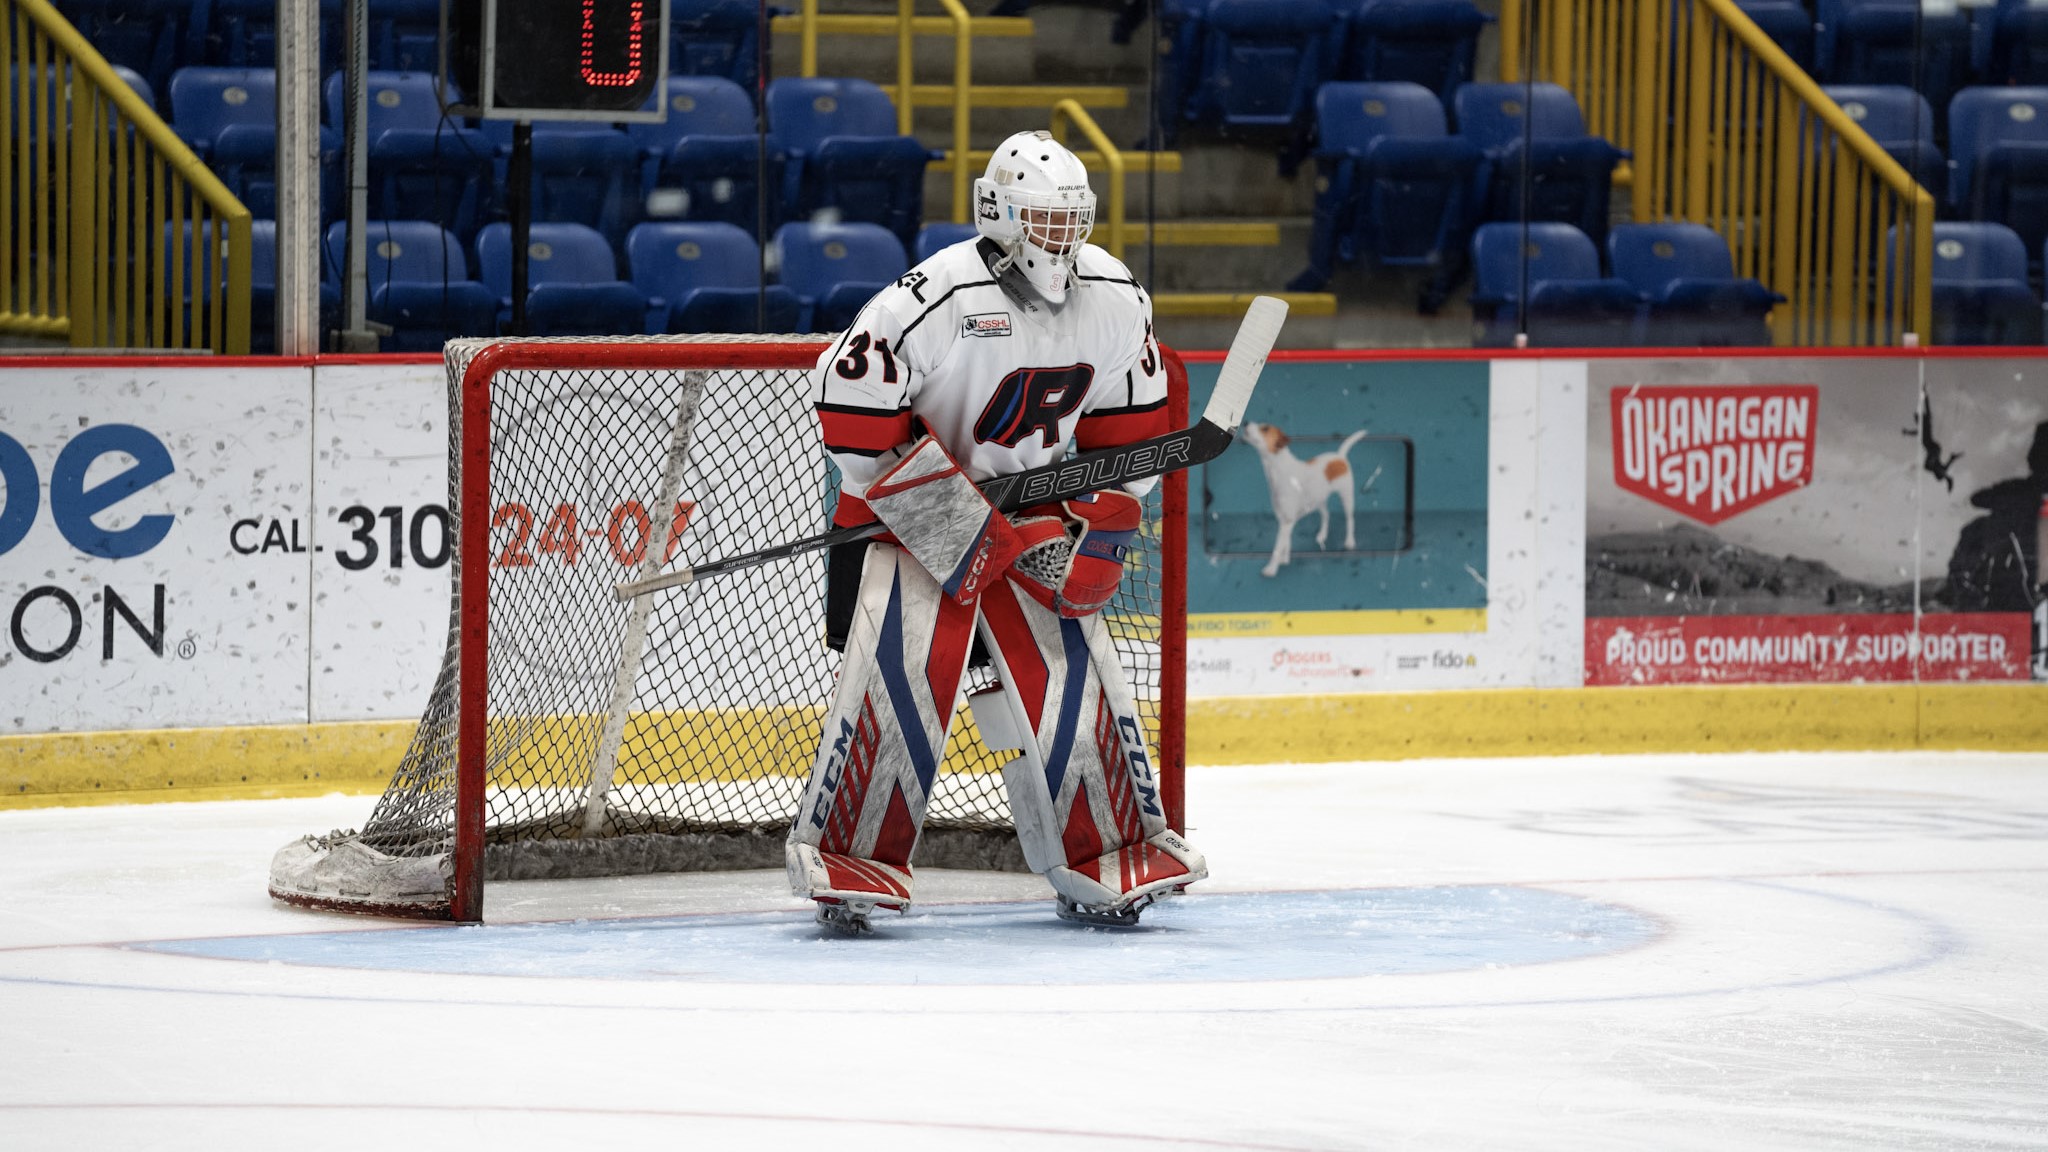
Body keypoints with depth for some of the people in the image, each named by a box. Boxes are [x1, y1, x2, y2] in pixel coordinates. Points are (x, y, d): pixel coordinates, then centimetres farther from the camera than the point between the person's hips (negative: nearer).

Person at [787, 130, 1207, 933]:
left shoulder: (1115, 302, -5)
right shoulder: (937, 299, -24)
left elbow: (1129, 422, 9)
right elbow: (848, 400, -23)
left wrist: (1101, 532, 1)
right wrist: (952, 520, -21)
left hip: (1032, 502, 5)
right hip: (908, 505, -5)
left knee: (1071, 669, -3)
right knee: (905, 665, -19)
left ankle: (1110, 854, 10)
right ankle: (844, 855, -12)